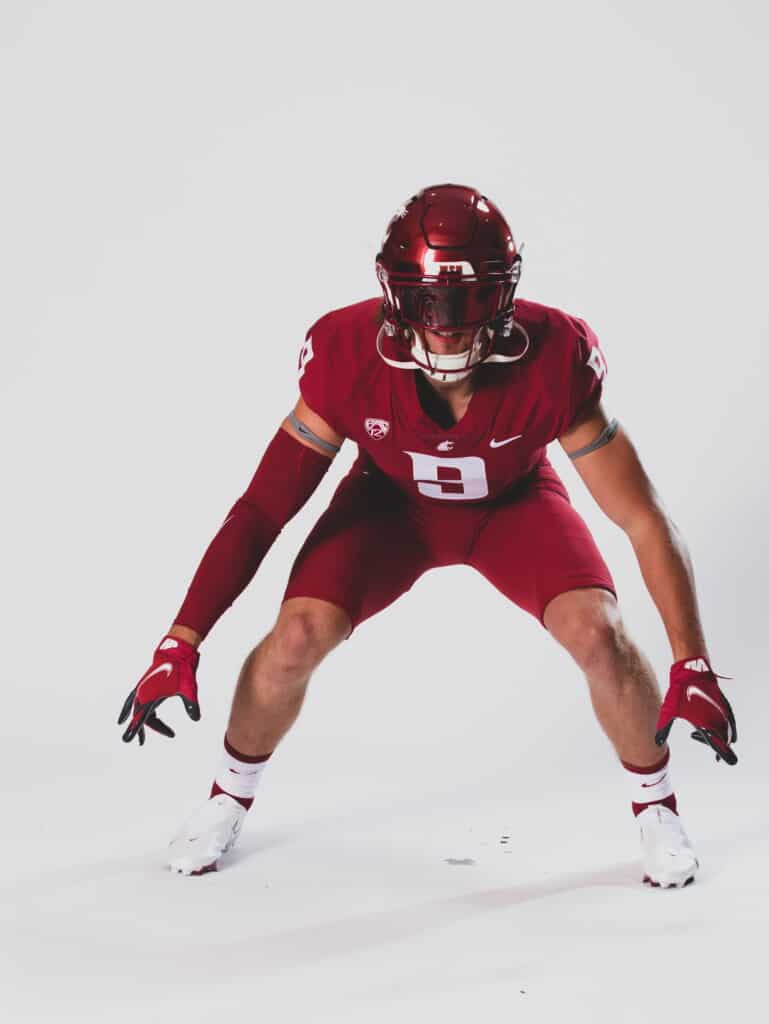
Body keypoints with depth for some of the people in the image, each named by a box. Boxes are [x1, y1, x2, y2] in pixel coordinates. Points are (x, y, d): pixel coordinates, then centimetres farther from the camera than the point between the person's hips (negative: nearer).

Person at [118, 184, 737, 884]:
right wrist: (181, 643, -28)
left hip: (512, 504, 0)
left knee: (600, 636, -24)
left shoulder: (554, 361, -35)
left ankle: (656, 807, 7)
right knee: (295, 638, -20)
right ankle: (229, 798, 12)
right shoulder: (348, 358, -32)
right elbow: (263, 509, -25)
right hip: (393, 501, 1)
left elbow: (642, 517, -27)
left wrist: (693, 665, -28)